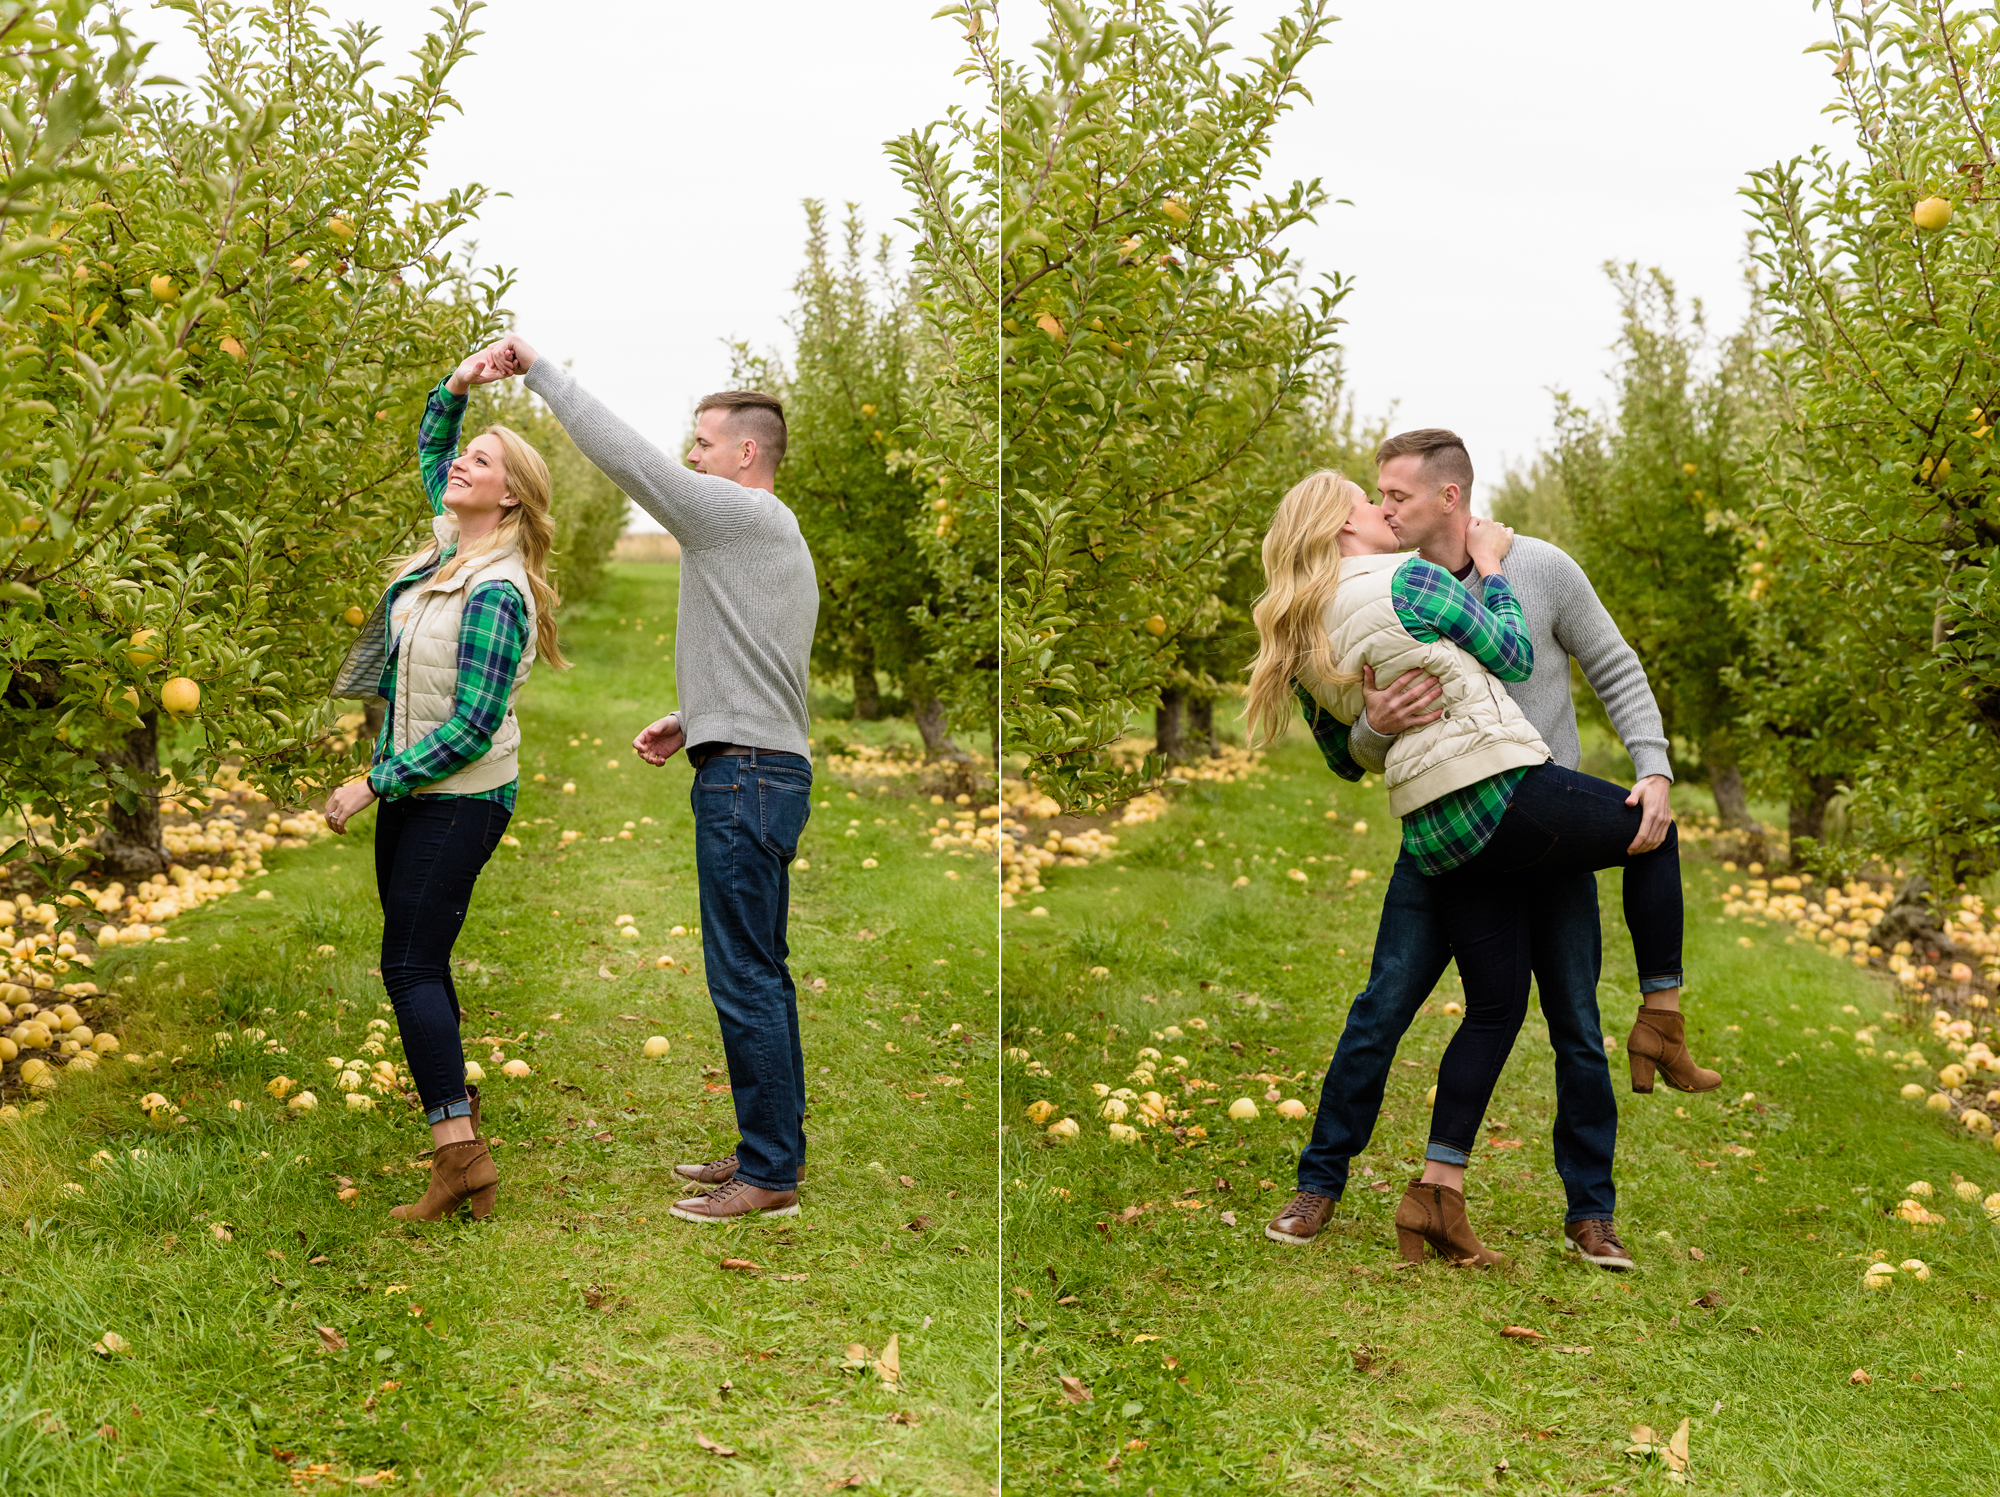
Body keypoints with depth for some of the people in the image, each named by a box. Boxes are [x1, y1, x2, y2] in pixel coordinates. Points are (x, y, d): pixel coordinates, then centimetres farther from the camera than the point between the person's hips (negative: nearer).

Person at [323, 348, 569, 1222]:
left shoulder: (496, 594, -22)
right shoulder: (450, 541, 5)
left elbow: (472, 726, -24)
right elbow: (429, 449, 23)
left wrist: (374, 785, -19)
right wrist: (455, 388, 4)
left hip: (456, 801, -9)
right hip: (413, 791, 9)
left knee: (411, 964, -11)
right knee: (417, 960, 18)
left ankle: (459, 1151, -10)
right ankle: (452, 1097, 33)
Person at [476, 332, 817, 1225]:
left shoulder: (741, 514, -9)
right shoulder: (776, 537, 22)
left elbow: (624, 454, -15)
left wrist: (540, 369, -8)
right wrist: (691, 724, 17)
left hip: (746, 779, -11)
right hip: (766, 770, 11)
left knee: (744, 978, -8)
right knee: (756, 975, 14)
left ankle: (769, 1176, -3)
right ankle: (771, 1148, 22)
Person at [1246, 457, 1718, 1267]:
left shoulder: (1302, 641, 13)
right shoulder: (1411, 580, -9)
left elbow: (1347, 759, 23)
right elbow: (1514, 658, 2)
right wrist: (1490, 567, 13)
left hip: (1435, 833, 7)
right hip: (1505, 793, -7)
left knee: (1497, 1004, 12)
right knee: (1654, 828, 18)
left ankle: (1440, 1189, 6)